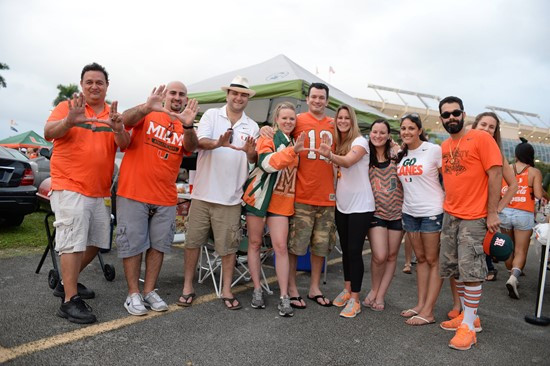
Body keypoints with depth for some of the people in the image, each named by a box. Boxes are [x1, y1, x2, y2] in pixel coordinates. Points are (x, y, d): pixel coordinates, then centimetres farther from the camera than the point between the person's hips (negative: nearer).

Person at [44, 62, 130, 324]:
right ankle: (70, 301, -1)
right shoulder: (67, 106, 1)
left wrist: (118, 128, -28)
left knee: (95, 243, 13)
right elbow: (48, 133, -14)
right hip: (69, 187, -5)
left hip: (100, 191, 5)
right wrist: (69, 121, -35)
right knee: (73, 243, -9)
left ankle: (67, 282, 33)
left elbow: (125, 145, -5)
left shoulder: (113, 114, 9)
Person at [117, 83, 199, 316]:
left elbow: (191, 147, -11)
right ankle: (133, 294, 14)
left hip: (166, 198, 4)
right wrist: (147, 107, -37)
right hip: (133, 193, -3)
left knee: (159, 245, 9)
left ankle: (150, 291, 22)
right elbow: (125, 120, -17)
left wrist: (187, 125, -32)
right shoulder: (148, 115, 2)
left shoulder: (185, 128, 9)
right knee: (133, 244, 2)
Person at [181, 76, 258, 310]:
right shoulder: (211, 115, 2)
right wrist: (219, 143, -35)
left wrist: (250, 152, -18)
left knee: (228, 245, 7)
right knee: (193, 241, 8)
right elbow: (201, 142, -14)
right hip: (203, 192, -1)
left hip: (230, 196, 1)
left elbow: (254, 161, 6)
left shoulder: (252, 126, 7)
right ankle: (188, 287, 22)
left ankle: (226, 290, 21)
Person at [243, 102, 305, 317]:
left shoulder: (295, 142, 13)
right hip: (260, 194, -3)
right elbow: (267, 162, -24)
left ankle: (284, 297, 3)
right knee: (255, 243, 4)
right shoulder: (267, 138, -4)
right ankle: (257, 290, 17)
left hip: (282, 200, 3)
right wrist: (293, 150, -32)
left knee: (281, 247, -2)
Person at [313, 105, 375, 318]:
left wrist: (329, 155, -49)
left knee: (354, 251, -5)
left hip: (360, 206, -6)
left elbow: (347, 162, -31)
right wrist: (328, 154, -1)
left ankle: (355, 299, 6)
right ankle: (347, 290, 29)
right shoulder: (337, 143, 10)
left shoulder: (360, 141, -11)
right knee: (345, 249, 14)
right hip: (341, 205, 7)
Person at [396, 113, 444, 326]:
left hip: (432, 211, -6)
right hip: (410, 212, 6)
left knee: (433, 260, 0)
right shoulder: (401, 155, 9)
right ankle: (420, 304, 19)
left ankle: (428, 312, 2)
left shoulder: (433, 150, -8)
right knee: (420, 258, 12)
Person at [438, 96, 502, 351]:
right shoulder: (444, 146, 10)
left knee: (470, 270, -4)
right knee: (455, 269, 12)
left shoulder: (481, 138, -8)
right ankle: (469, 315, 27)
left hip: (473, 217, -6)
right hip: (450, 215, 7)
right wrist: (447, 206, 11)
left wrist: (492, 213, -13)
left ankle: (469, 325, 8)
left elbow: (495, 174, -11)